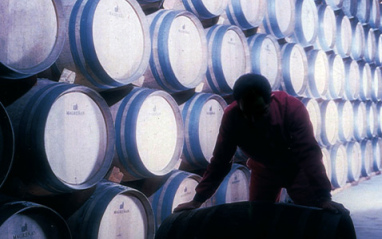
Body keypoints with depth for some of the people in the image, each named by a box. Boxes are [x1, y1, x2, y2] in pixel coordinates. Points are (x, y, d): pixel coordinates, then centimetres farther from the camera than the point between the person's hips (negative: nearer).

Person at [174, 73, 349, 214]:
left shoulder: (292, 107, -34)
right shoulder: (231, 116, -27)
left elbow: (309, 153, -37)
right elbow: (220, 161, -21)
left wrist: (324, 198, -42)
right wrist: (198, 200, -23)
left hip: (296, 168, -2)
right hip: (263, 170, 2)